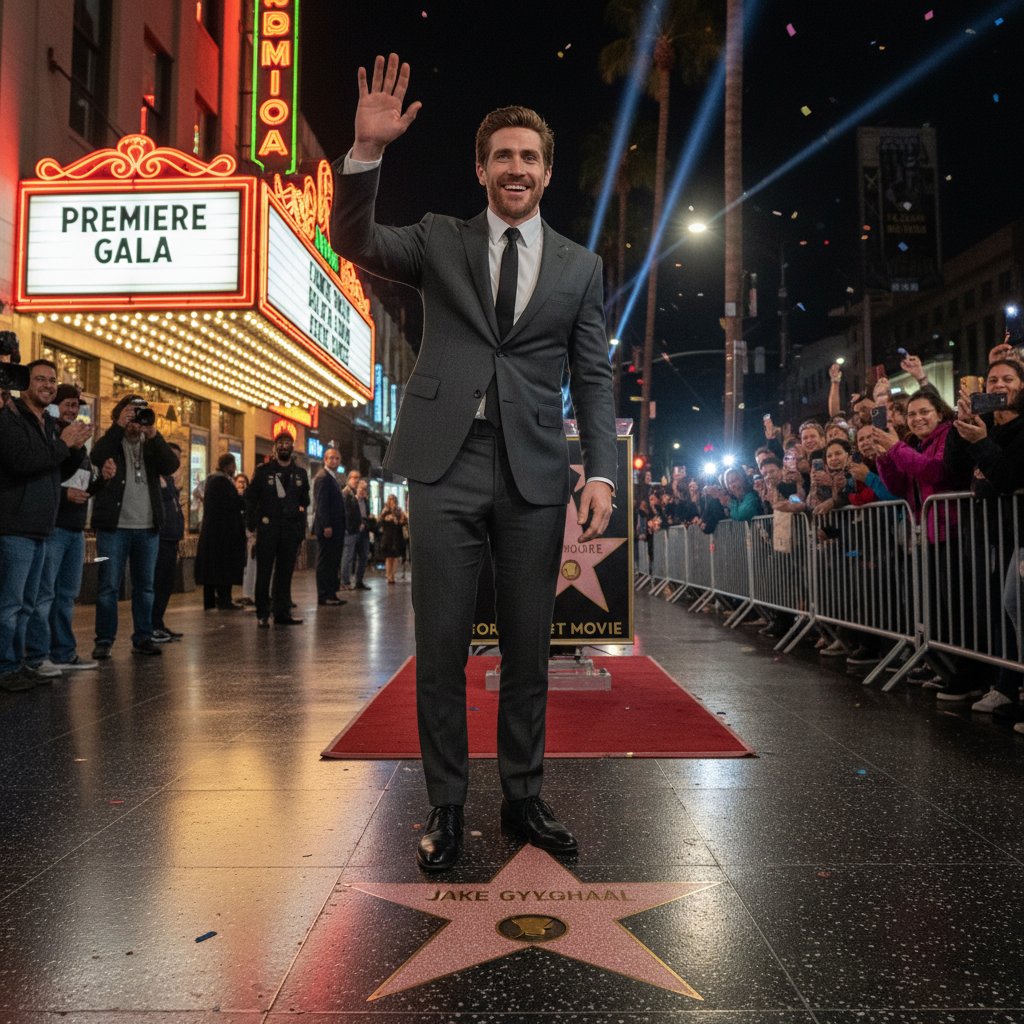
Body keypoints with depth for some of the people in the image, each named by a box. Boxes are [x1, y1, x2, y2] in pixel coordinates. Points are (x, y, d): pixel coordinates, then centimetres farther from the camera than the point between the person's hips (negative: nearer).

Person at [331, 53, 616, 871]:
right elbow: (353, 240, -2)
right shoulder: (439, 240, 13)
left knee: (529, 648, 8)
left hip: (536, 474, 1)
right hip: (446, 465, -1)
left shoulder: (580, 267, 13)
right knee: (441, 648, 2)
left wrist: (600, 472, -4)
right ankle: (446, 806, 17)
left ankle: (524, 797, 24)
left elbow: (594, 378, 9)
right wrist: (368, 147, -16)